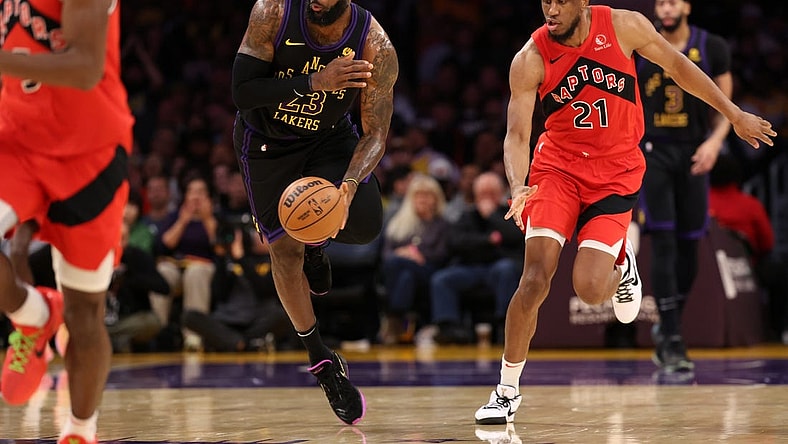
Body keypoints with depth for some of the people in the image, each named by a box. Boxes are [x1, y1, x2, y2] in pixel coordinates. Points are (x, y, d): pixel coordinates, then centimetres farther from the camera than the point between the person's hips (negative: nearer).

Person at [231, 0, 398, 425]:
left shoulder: (376, 48, -25)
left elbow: (375, 133, -20)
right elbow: (241, 92, -27)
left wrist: (349, 184, -39)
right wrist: (314, 83, -39)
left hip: (330, 136, 0)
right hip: (267, 141, 0)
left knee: (365, 224, -23)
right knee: (285, 249, -1)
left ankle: (315, 237, 16)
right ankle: (320, 358, 18)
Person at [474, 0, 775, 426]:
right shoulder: (530, 59, -14)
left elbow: (676, 64, 4)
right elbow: (517, 134, -15)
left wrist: (735, 114, 9)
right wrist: (517, 187, -36)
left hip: (616, 171, 0)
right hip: (558, 165, 0)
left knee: (590, 289, -14)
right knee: (536, 279, -15)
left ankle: (621, 266, 25)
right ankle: (507, 391, 1)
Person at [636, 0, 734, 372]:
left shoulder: (712, 48, 0)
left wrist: (715, 141, -14)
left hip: (693, 153, 2)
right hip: (652, 151, -2)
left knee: (689, 246, 6)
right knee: (664, 244, -12)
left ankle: (666, 327, 26)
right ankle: (672, 341, -12)